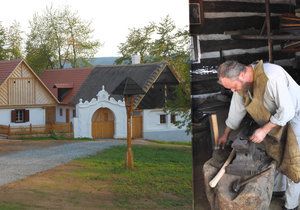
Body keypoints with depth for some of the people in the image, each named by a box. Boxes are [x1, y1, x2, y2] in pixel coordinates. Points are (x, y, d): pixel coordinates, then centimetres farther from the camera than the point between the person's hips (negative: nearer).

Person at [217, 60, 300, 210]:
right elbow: (236, 109, 8)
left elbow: (287, 110, -30)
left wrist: (264, 130, -25)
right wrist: (226, 134, 17)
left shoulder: (271, 77, -35)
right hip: (273, 117, 7)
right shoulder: (240, 81, -10)